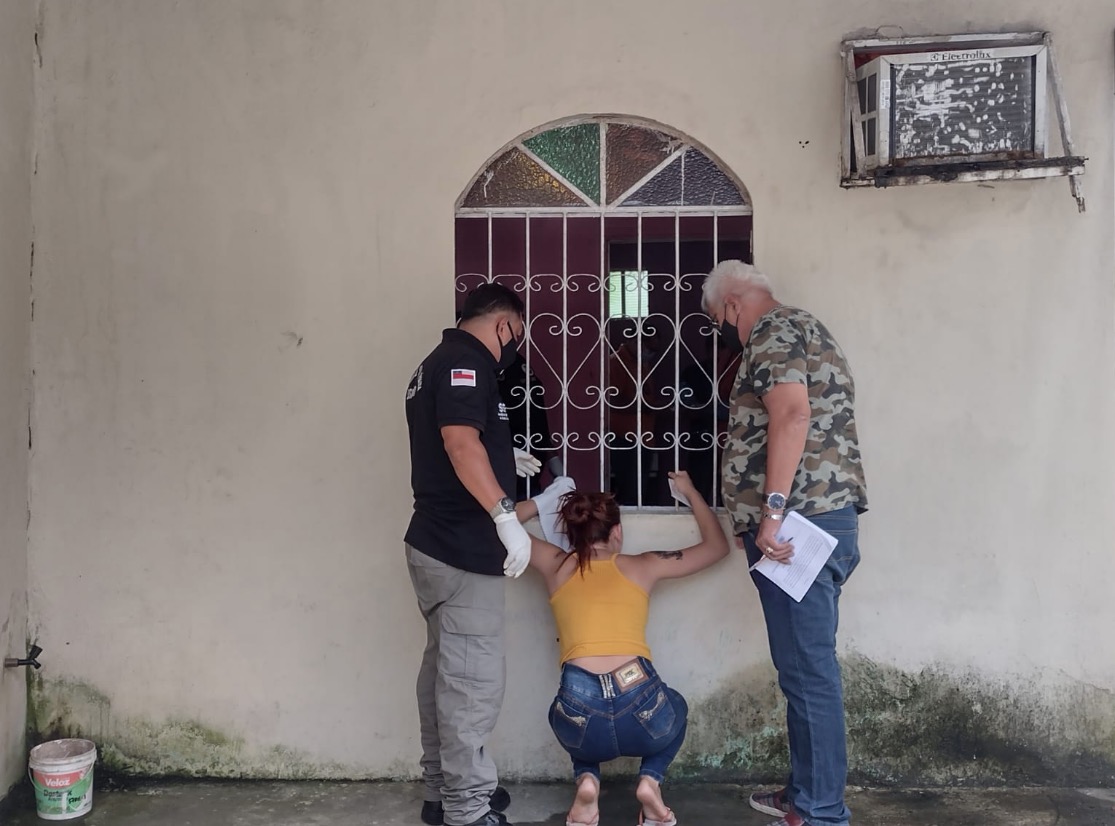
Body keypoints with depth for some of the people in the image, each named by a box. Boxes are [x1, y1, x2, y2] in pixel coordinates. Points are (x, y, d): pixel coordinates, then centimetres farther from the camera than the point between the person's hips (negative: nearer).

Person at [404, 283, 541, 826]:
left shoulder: (436, 362, 19)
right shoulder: (467, 360, -12)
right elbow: (461, 441, -27)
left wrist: (502, 464, 32)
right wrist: (506, 515, -28)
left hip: (436, 542, 11)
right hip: (461, 551, -11)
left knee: (444, 671, 16)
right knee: (473, 682, -5)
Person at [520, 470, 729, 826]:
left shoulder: (557, 566, 16)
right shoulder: (643, 567, 16)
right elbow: (717, 545, 29)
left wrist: (540, 501, 40)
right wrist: (690, 492, 39)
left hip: (581, 720, 0)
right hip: (641, 709, 0)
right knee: (675, 708, 38)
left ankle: (586, 779, 10)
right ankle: (650, 780, 11)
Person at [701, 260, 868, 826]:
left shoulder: (773, 333, -5)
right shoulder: (799, 330, 26)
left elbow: (791, 414, -21)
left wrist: (773, 510, -25)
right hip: (819, 522, 11)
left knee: (807, 670, -6)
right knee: (805, 668, 15)